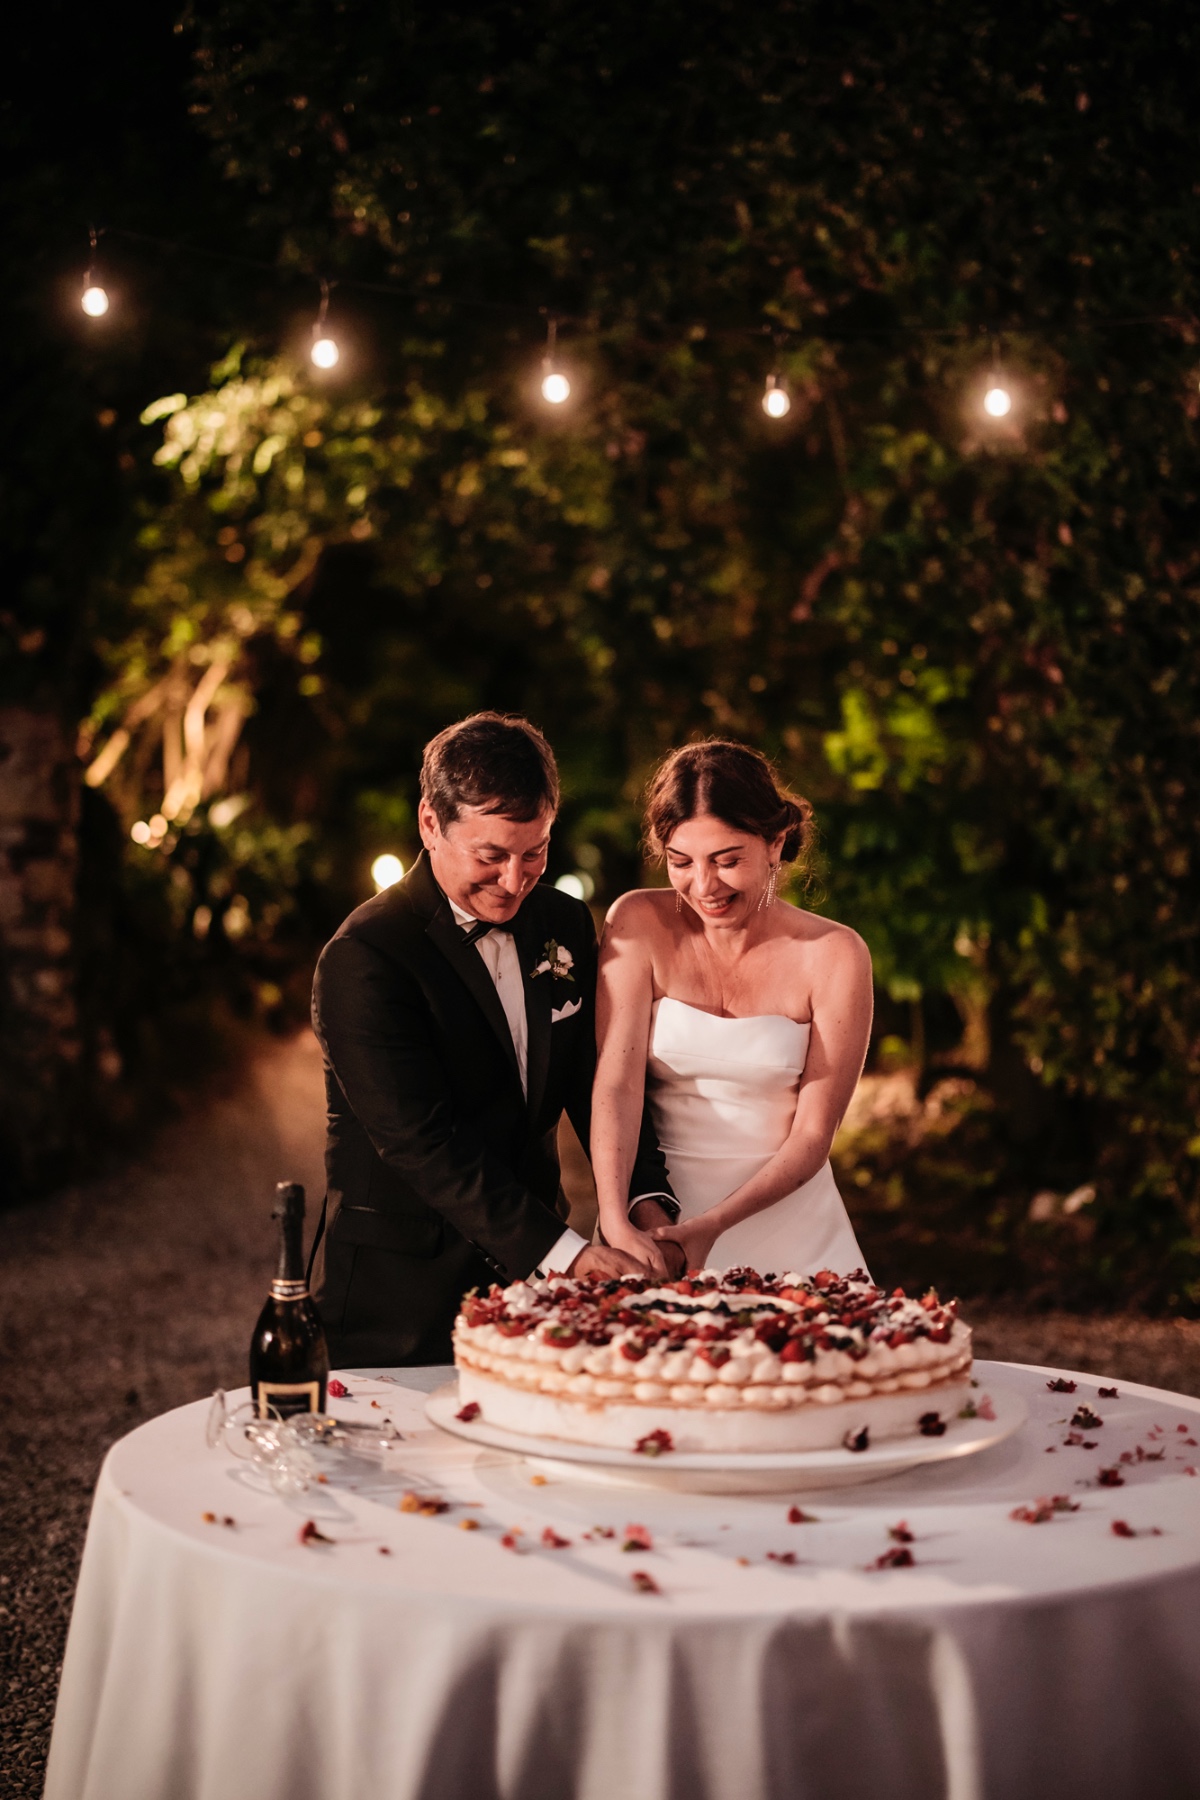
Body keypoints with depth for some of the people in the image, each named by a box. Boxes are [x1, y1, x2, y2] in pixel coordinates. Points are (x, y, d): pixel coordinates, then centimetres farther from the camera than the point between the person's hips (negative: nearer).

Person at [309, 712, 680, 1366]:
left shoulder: (566, 925, 5)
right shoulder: (363, 958, -17)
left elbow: (598, 1079, 9)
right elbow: (422, 1144, -23)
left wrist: (646, 1202, -10)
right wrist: (564, 1252, -30)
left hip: (530, 1275, 5)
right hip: (400, 1295, -5)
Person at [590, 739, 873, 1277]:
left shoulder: (834, 955, -10)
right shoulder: (639, 924, -7)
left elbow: (812, 1135, -8)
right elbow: (616, 1081, -16)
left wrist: (714, 1226, -21)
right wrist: (615, 1221, -30)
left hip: (787, 1227, 0)